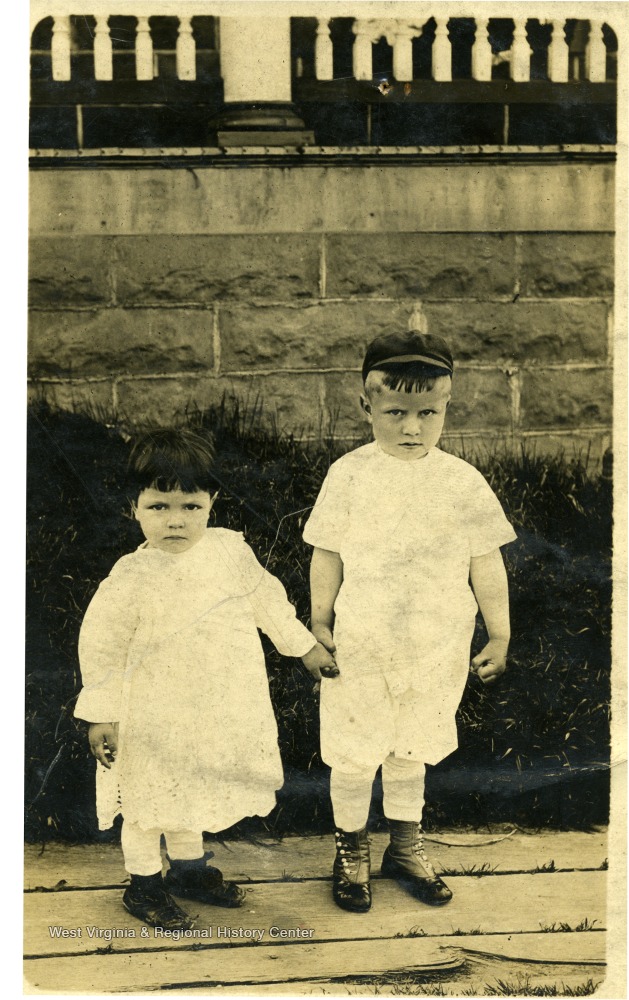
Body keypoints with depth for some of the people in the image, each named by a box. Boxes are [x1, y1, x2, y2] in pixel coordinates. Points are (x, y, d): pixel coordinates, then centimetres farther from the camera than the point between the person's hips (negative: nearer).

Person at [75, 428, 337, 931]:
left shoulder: (231, 550, -11)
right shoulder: (130, 580, -24)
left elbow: (267, 600, 5)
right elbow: (101, 648, -13)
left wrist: (307, 647, 13)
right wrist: (103, 714, -11)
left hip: (218, 714, 4)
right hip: (154, 723, -4)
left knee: (193, 791, 25)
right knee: (151, 800, 15)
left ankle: (190, 869, 47)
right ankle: (144, 884, 38)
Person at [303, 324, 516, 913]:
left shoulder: (463, 482, -8)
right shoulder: (350, 475, -10)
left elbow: (486, 563, 0)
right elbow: (327, 556, -1)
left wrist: (498, 636, 4)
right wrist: (319, 623, 3)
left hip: (436, 652, 1)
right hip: (359, 649, -1)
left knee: (410, 753, 19)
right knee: (353, 756, 13)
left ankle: (406, 848, 41)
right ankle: (351, 850, 37)